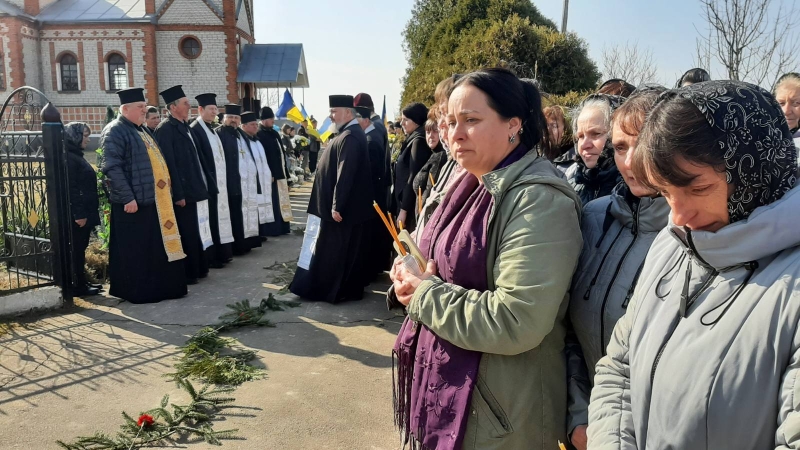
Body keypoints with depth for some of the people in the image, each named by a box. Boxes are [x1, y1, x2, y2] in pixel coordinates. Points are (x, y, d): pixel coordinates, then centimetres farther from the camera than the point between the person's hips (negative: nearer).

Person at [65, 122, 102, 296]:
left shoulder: (77, 156, 16)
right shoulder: (68, 158, -14)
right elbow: (70, 188, -20)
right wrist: (78, 214, -23)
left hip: (84, 211, 10)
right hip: (77, 214, -10)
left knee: (80, 248, 14)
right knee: (77, 249, -3)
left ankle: (81, 282, 21)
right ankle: (79, 285, 4)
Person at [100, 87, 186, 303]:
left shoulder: (141, 130, 18)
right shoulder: (115, 131, -11)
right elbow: (112, 167, -19)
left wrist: (165, 180, 17)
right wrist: (127, 197, -23)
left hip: (153, 198, 9)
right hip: (133, 202, -9)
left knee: (155, 247, 14)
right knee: (135, 251, 0)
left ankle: (158, 287, 23)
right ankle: (137, 292, 10)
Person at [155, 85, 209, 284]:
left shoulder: (184, 126, 13)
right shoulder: (165, 129, -13)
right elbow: (169, 164, -18)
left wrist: (202, 185, 15)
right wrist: (178, 194, -20)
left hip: (195, 189, 9)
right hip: (183, 191, -9)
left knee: (196, 232, 15)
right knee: (187, 234, 0)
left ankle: (198, 268, 26)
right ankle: (186, 273, 10)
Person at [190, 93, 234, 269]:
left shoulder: (212, 129, 16)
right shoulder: (195, 130, -11)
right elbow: (197, 160, -16)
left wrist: (223, 179, 11)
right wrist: (208, 181, -20)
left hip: (219, 181, 9)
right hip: (208, 182, -9)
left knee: (219, 216, 12)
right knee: (210, 219, -5)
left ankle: (220, 253, 19)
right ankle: (211, 257, 2)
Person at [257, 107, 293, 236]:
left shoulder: (274, 133, 14)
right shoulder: (259, 135, -11)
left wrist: (284, 171, 15)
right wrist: (269, 173, -19)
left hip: (279, 172, 8)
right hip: (269, 174, -8)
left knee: (280, 201, 11)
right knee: (272, 202, -5)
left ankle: (281, 227, 19)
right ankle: (272, 229, 1)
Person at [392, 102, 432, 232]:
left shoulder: (418, 141, -14)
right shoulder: (413, 140, 15)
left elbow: (413, 177, -18)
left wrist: (404, 208, -18)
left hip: (411, 206, -9)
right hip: (407, 202, 9)